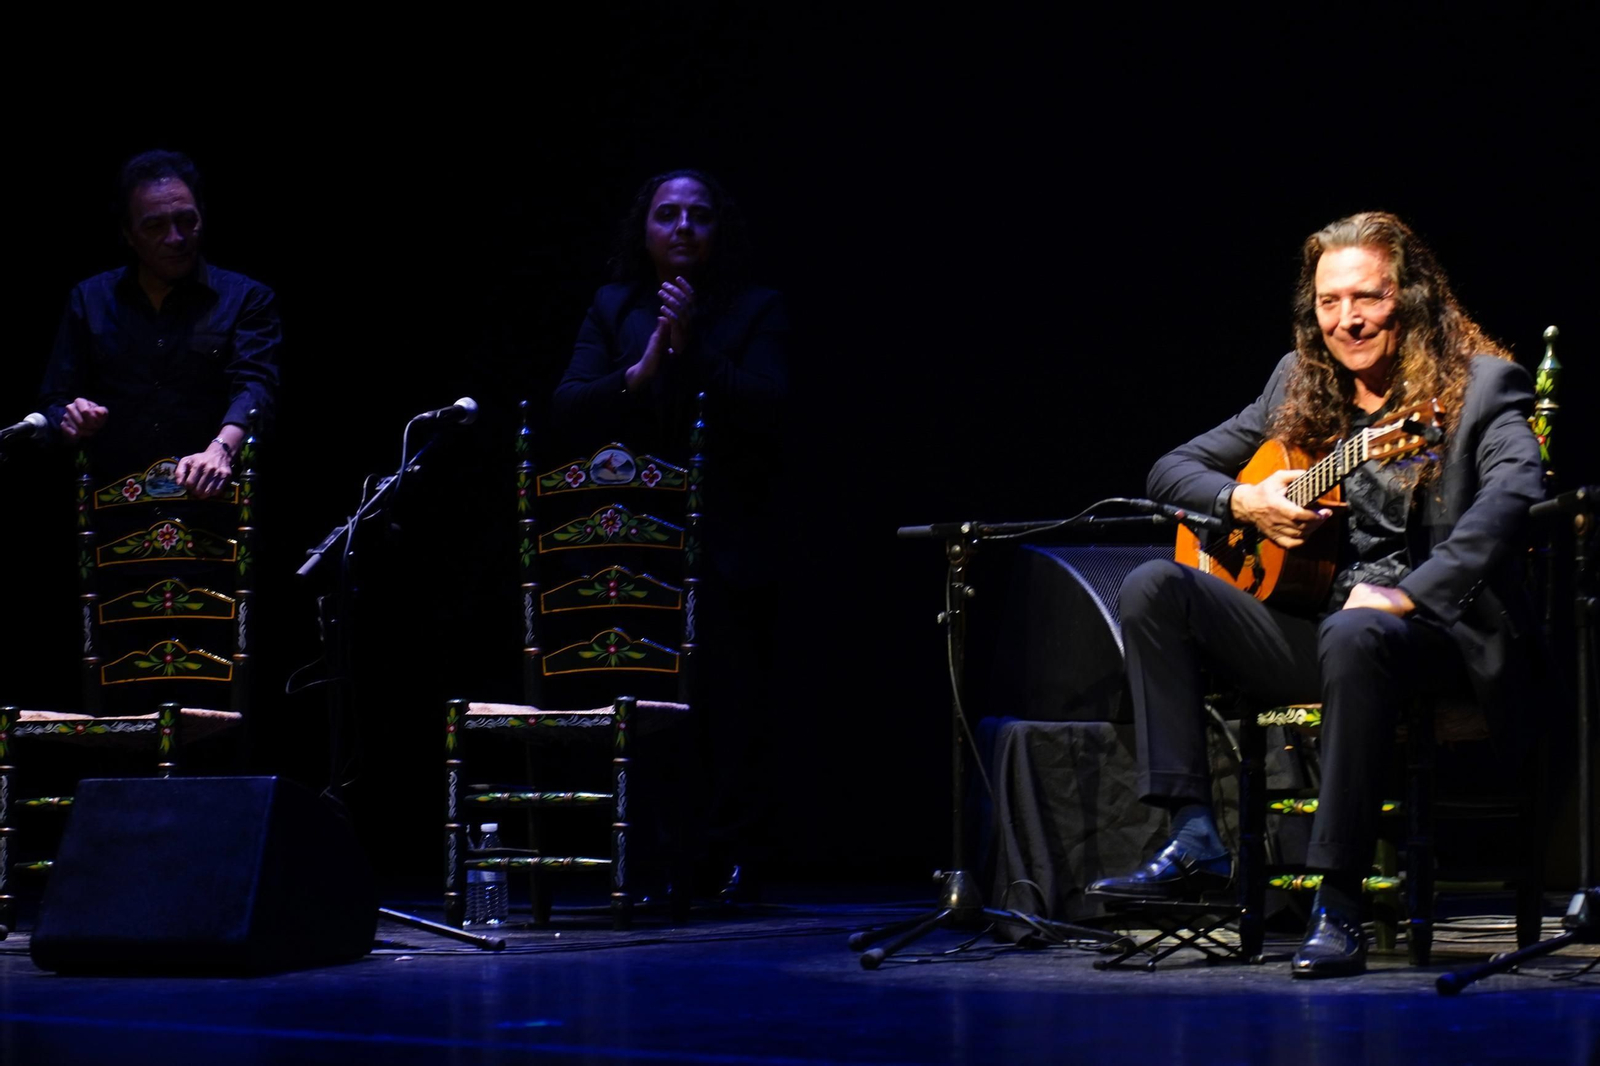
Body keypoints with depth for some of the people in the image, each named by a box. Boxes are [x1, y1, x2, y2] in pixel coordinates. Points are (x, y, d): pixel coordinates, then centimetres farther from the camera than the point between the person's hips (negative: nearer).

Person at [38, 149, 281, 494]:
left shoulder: (246, 298, 9)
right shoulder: (90, 300, 17)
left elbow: (255, 385, -7)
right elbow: (54, 403, 18)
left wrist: (221, 449, -28)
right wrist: (70, 423, -8)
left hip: (210, 502, -2)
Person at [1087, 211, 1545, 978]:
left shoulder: (1479, 384, -3)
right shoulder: (1299, 384, 14)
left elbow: (1515, 487, -23)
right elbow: (1173, 468, 17)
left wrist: (1407, 594, -34)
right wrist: (1243, 503, -6)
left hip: (1434, 634, -6)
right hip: (1309, 625, 6)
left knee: (1354, 634, -40)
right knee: (1152, 589, -13)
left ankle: (1339, 906, -34)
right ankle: (1194, 841, -19)